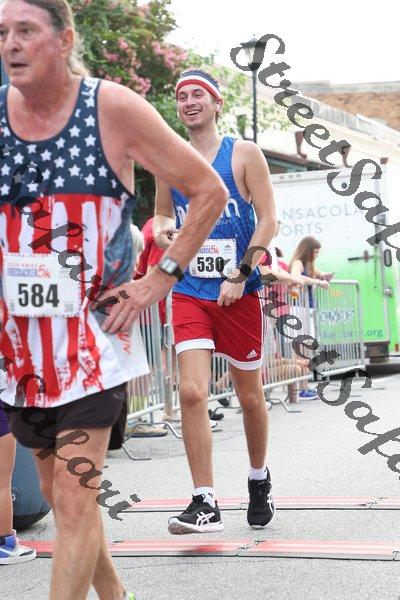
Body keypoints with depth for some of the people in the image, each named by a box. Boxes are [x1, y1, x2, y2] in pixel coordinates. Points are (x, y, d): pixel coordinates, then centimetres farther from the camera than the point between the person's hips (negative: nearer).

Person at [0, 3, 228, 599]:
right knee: (58, 494, 15)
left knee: (75, 497, -9)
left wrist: (160, 279, -4)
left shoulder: (113, 108, -7)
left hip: (94, 332, -4)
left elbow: (209, 191, 0)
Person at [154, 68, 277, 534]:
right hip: (190, 291, 2)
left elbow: (268, 220, -5)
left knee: (249, 396, 10)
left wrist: (240, 275, -14)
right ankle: (205, 504, -8)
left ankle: (259, 478, 35)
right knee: (192, 393, -13)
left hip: (239, 291, -2)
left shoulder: (244, 154, -2)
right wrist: (162, 230, -4)